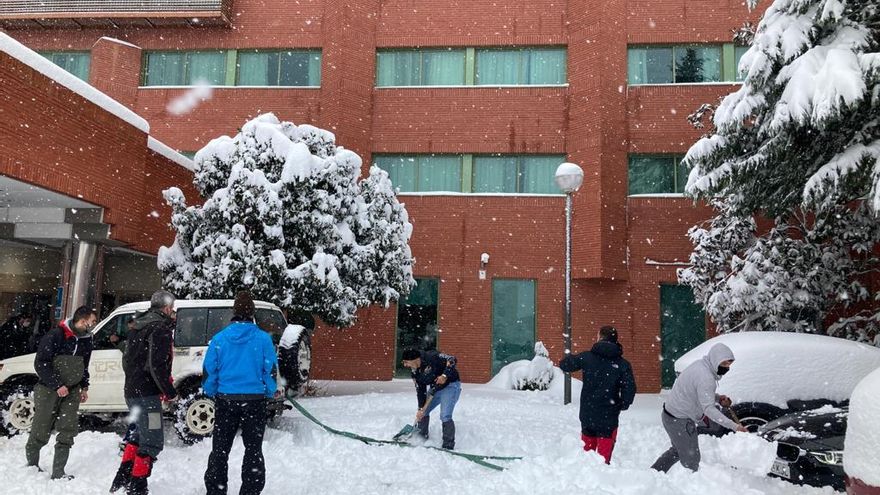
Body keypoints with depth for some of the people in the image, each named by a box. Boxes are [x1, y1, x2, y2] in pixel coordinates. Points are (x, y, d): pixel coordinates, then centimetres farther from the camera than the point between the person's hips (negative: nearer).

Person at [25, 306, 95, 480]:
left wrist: (84, 387, 13)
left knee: (68, 431, -1)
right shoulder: (56, 335, -14)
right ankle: (32, 466, 25)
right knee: (41, 431, 3)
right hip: (49, 389, -5)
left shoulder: (86, 339, 7)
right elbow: (40, 363, -15)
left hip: (72, 391, 5)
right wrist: (57, 385, -18)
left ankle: (58, 472, 5)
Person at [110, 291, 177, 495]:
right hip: (147, 394, -10)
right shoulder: (161, 329, -15)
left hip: (131, 391, 10)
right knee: (152, 442, -3)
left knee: (139, 434, 25)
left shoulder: (139, 327, 15)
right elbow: (157, 366, -22)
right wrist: (170, 392, -13)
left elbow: (127, 359, 22)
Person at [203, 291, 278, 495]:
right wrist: (270, 393, 9)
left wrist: (212, 393, 16)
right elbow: (271, 370, -7)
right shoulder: (263, 338, -8)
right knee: (253, 449, 10)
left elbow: (209, 371, 1)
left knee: (220, 449, 15)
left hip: (225, 400, 2)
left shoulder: (219, 338, -2)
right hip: (255, 400, -1)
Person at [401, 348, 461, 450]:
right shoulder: (416, 373, -1)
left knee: (445, 416, -18)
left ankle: (448, 446, -7)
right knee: (423, 412, 12)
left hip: (450, 385, -8)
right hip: (435, 388, 9)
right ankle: (422, 437, 32)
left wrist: (445, 375, -35)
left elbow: (451, 359, -27)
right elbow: (420, 391, 2)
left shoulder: (431, 357, -25)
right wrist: (421, 408, -5)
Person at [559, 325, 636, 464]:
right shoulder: (623, 364, -5)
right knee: (604, 457, 5)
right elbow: (629, 390, -11)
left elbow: (564, 365, 5)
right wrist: (622, 405, 7)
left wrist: (570, 356, 26)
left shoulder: (587, 357, -5)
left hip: (587, 414, 1)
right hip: (609, 416, -1)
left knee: (587, 450, 18)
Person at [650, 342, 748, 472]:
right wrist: (734, 426, -31)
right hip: (679, 421, -11)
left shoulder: (700, 365, 4)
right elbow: (708, 408, -29)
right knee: (691, 461, -1)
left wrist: (718, 398, 3)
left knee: (677, 450, 27)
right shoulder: (705, 377, -26)